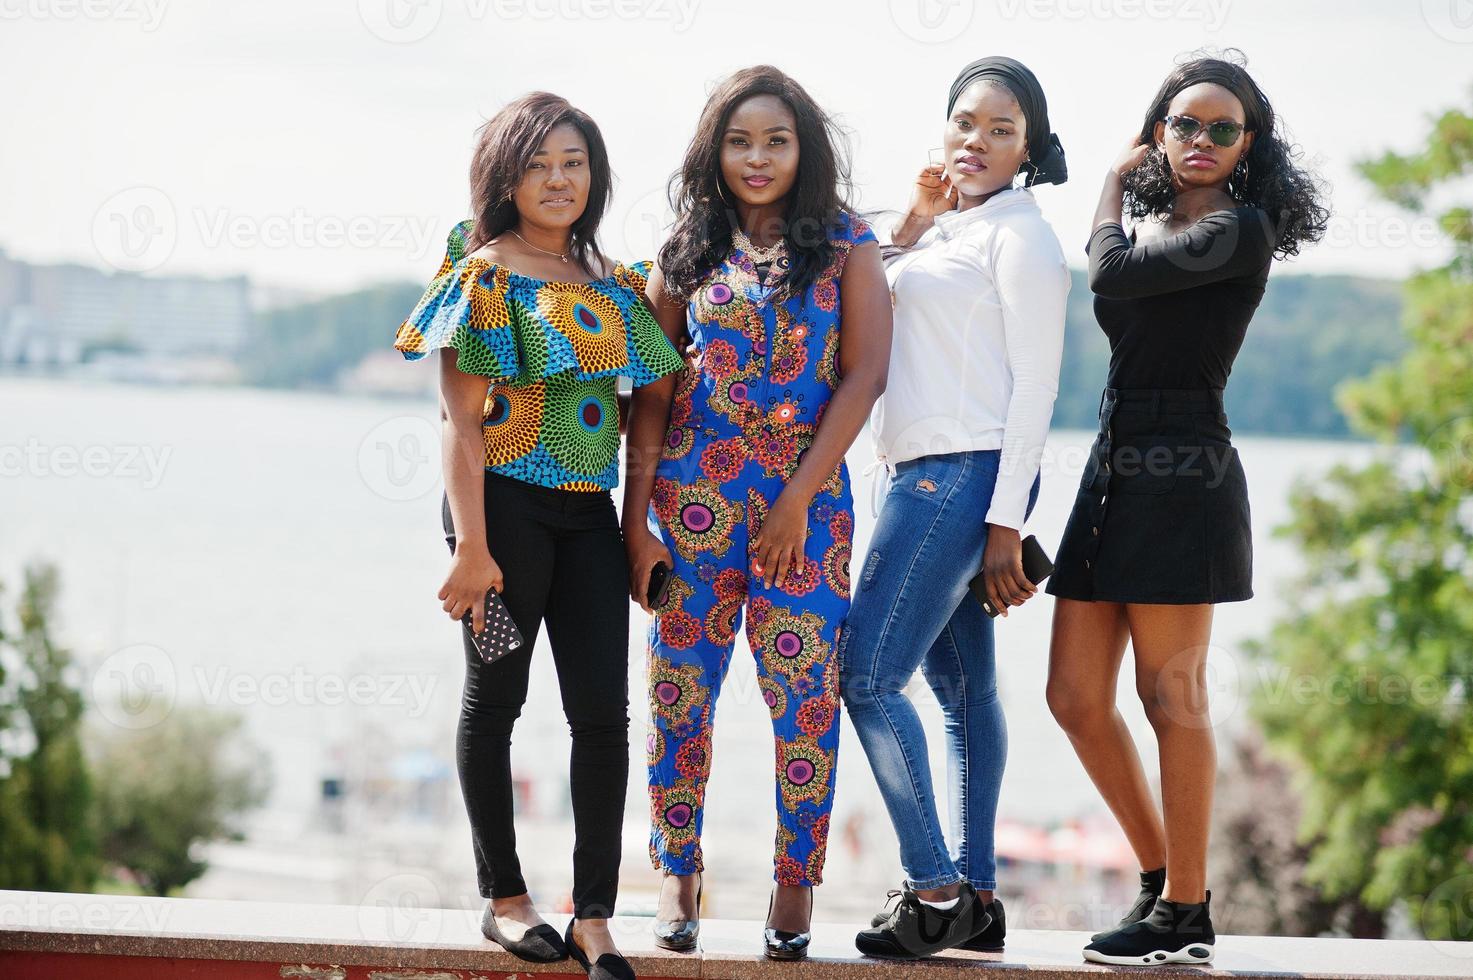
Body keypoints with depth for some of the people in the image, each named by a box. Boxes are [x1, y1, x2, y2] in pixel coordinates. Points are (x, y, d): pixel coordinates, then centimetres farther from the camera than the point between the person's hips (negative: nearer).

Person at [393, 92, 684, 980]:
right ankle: (505, 898, 19)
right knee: (496, 699, 7)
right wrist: (472, 546, -16)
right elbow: (460, 418, -10)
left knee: (604, 711, 0)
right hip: (506, 501, -5)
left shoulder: (615, 283, 11)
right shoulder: (484, 275, -5)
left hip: (589, 511, 5)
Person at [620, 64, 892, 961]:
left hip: (807, 493, -2)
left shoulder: (846, 247, 4)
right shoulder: (689, 252, 8)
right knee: (682, 686, 2)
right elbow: (652, 392, 6)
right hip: (693, 489, 2)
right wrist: (636, 517, -1)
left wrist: (797, 500, -10)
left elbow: (863, 376, -3)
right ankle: (679, 876, 14)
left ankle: (796, 888, 6)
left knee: (805, 691, -4)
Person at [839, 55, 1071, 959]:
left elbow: (1035, 383, -13)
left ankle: (936, 891, -8)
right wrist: (908, 232, 11)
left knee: (868, 674, -11)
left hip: (967, 476, -9)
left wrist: (1006, 522, -17)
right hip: (931, 476, 9)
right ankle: (976, 897, 13)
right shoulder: (947, 231, 19)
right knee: (961, 683, 9)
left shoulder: (1021, 234, -7)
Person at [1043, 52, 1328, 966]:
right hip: (1115, 469, 8)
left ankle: (1187, 914, 4)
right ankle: (1160, 876, 21)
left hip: (1182, 473, -8)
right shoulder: (1157, 230, 16)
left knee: (1172, 694, -5)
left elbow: (1111, 273, -11)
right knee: (1076, 696, 7)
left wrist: (1115, 183, 3)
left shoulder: (1241, 230, -8)